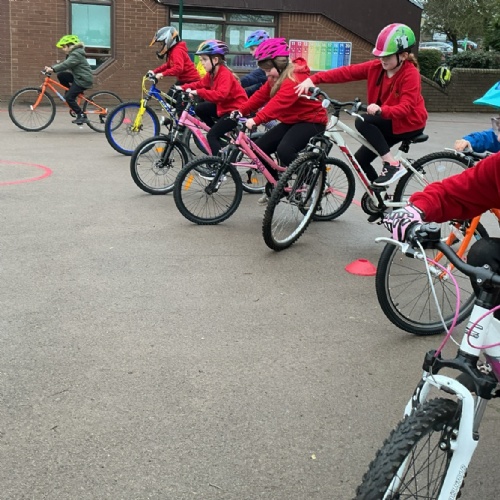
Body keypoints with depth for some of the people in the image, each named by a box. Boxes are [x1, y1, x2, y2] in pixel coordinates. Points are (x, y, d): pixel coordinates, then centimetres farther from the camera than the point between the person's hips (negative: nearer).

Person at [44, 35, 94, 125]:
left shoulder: (76, 54, -17)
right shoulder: (72, 54, 16)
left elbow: (66, 65, -29)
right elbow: (63, 63, 10)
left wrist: (53, 69, -35)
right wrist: (51, 67, -3)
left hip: (83, 80, -10)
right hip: (78, 77, 10)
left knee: (69, 97, -13)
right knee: (61, 75, 1)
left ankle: (82, 116, -6)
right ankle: (72, 93, 9)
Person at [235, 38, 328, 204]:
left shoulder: (295, 78, -25)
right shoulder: (276, 78, 6)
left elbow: (279, 102, -38)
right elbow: (261, 95, 3)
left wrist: (256, 119, -47)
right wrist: (241, 111, -10)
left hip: (311, 121, -9)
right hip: (291, 121, 10)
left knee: (284, 151, -33)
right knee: (260, 148, -2)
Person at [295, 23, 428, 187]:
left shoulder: (410, 74, -22)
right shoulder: (376, 67, -5)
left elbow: (406, 107, -31)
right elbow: (347, 72, -11)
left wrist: (381, 110, -50)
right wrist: (313, 79, -21)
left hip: (409, 122, -7)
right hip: (387, 121, 7)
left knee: (363, 121, -27)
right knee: (360, 160, 1)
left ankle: (392, 165, -23)